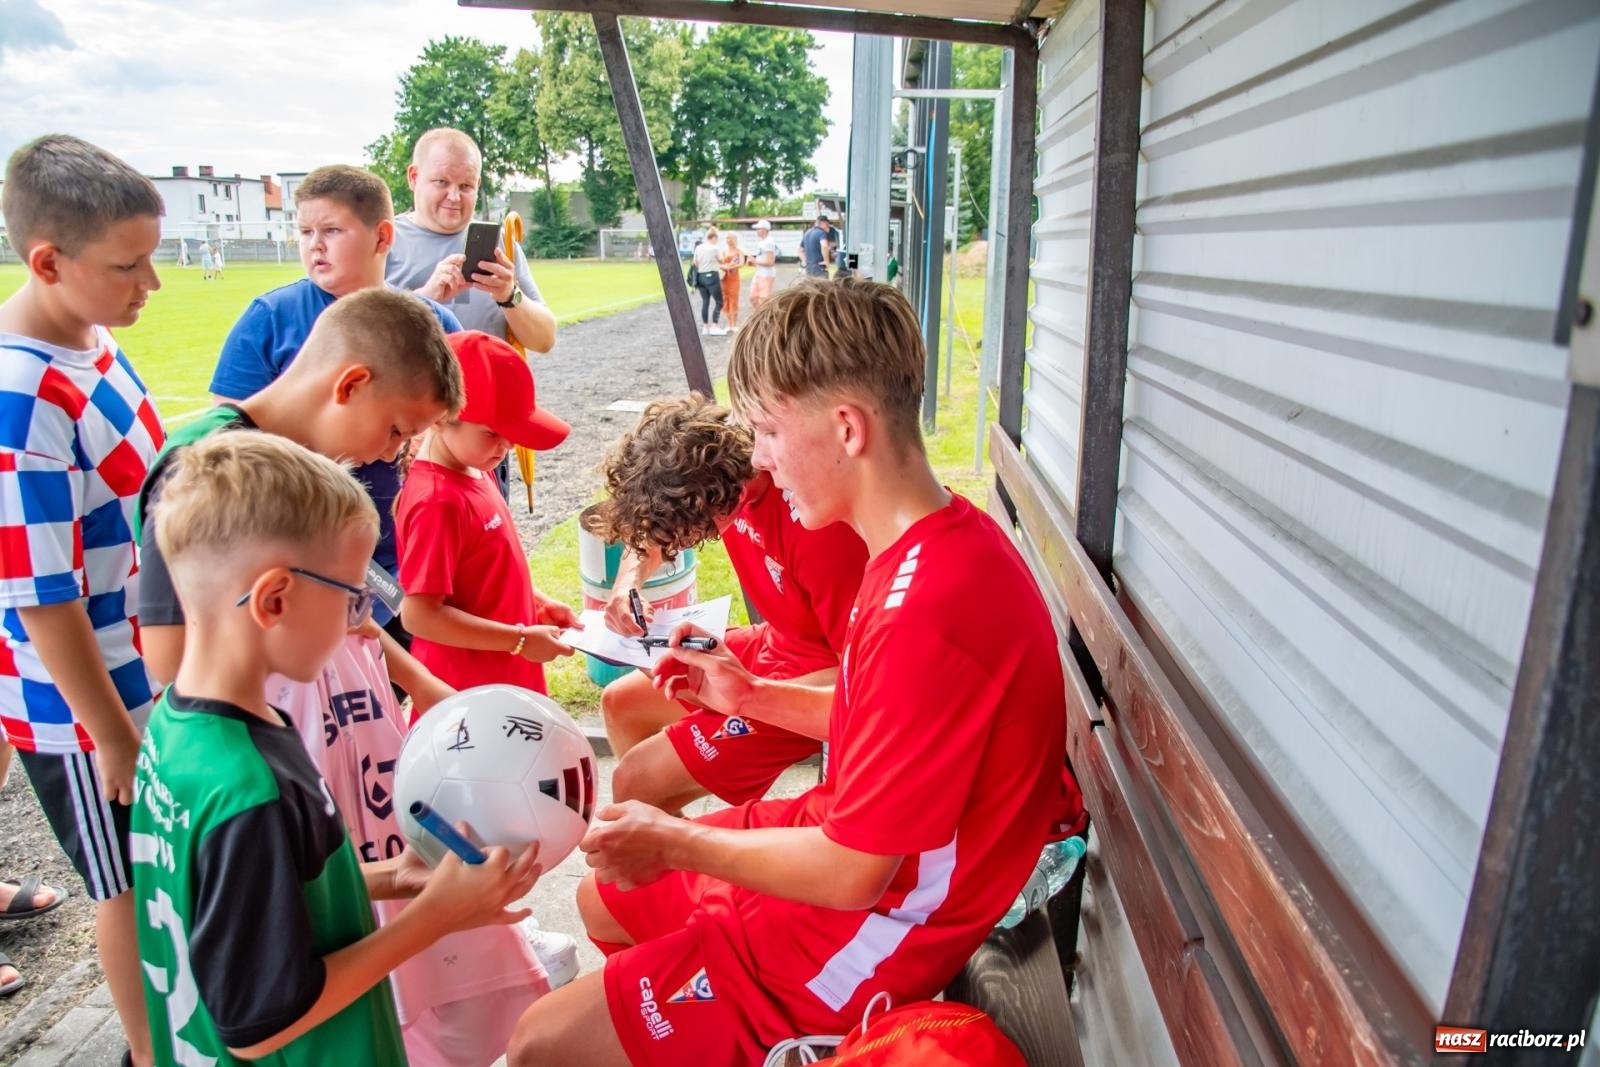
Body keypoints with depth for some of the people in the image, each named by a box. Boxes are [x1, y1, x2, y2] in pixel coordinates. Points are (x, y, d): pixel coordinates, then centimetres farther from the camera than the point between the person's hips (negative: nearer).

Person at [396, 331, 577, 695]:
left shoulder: (474, 470, 1)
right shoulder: (437, 503, -26)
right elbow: (420, 616, -26)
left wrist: (539, 604, 4)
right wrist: (521, 640, -22)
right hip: (466, 686, -9)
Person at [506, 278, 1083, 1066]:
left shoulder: (923, 610, -33)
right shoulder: (944, 541, -2)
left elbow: (853, 874, -25)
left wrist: (674, 842, -13)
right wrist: (752, 698, 4)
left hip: (861, 933, -9)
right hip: (847, 848, 9)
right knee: (602, 902, 22)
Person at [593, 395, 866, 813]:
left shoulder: (817, 528, -36)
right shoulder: (717, 471, -13)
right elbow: (653, 525, 10)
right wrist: (625, 583, -9)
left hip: (819, 679, -8)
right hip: (773, 642, 8)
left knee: (634, 784, -11)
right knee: (619, 704, 15)